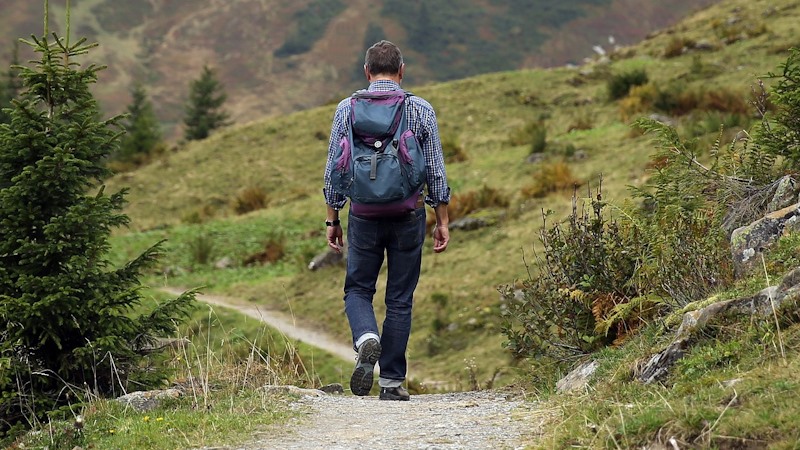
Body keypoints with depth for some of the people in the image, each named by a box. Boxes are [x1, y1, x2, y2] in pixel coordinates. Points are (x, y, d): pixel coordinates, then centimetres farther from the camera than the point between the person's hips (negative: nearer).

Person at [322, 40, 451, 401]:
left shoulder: (347, 109, 0)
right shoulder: (421, 110, -1)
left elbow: (334, 170, 2)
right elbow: (436, 170, 1)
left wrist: (332, 220, 10)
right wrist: (442, 221, 8)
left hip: (364, 214, 0)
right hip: (409, 213, 0)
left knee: (358, 289, 14)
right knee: (400, 299, 8)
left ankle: (367, 339, -16)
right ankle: (392, 381, 9)